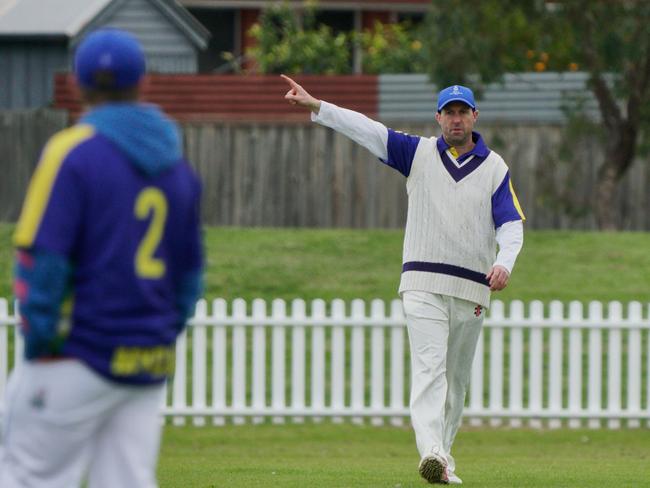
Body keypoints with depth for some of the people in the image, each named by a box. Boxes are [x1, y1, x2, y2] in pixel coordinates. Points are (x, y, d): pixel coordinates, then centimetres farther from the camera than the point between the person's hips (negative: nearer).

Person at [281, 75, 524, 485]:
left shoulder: (495, 168, 6)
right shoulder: (419, 153, 6)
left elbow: (512, 224, -2)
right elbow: (367, 130, -2)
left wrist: (504, 263, -22)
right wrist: (315, 105, -14)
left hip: (473, 289, 2)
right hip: (423, 284, -2)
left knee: (457, 378, 7)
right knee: (429, 367, -16)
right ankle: (432, 453, -30)